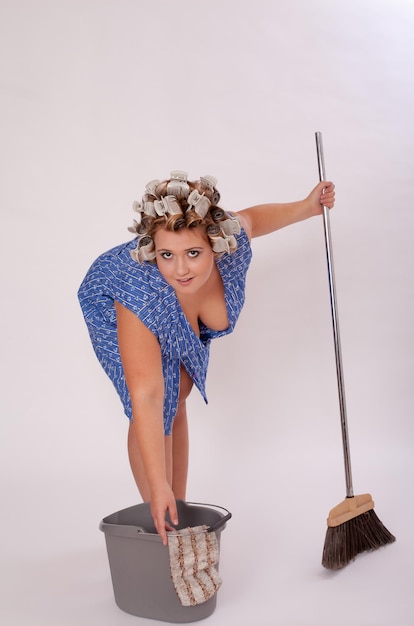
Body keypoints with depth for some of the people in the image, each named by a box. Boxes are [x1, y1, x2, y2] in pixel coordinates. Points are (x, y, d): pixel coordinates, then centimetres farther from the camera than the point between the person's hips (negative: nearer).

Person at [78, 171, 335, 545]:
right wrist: (158, 489, -46)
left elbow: (251, 217, -8)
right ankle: (161, 524, 6)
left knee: (176, 403, 11)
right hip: (111, 309, -4)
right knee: (160, 406, -14)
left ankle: (178, 511, 27)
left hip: (179, 320, 5)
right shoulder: (141, 295, -46)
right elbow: (146, 399, -46)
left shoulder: (231, 240, -36)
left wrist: (307, 207, -8)